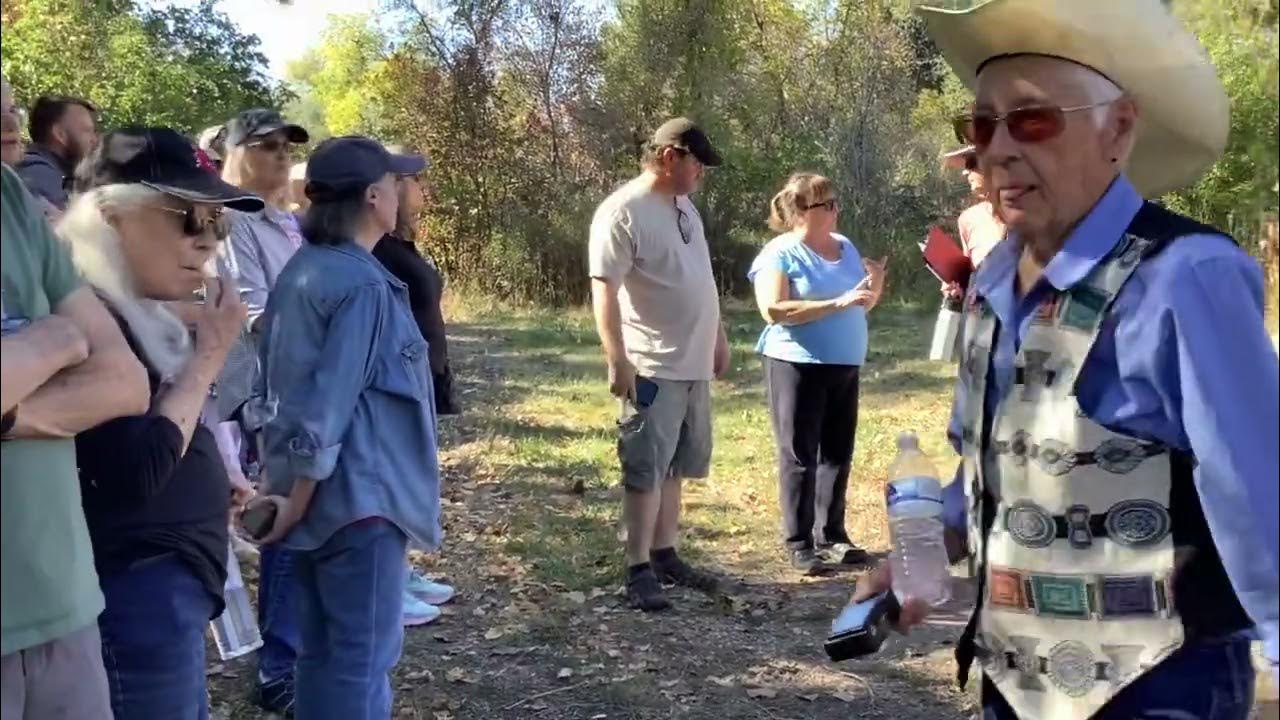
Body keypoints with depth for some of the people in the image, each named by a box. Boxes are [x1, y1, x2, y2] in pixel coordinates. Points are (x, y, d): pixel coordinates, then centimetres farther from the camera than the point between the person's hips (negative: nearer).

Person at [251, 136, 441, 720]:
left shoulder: (302, 270, 10)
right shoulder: (363, 285, -18)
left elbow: (282, 382, 13)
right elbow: (330, 402, -21)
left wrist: (291, 490, 16)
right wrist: (298, 501, -15)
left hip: (314, 493, 9)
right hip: (358, 495, -9)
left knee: (322, 649, 16)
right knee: (363, 656, 0)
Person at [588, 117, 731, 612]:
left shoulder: (684, 207, 14)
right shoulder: (622, 212, -13)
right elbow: (604, 289, -19)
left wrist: (718, 336, 22)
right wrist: (617, 360, -25)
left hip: (693, 364, 9)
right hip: (653, 368, -9)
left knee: (674, 467, 14)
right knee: (645, 470, -4)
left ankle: (663, 555, 24)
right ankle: (639, 571, 1)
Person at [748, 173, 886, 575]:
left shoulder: (845, 247, 12)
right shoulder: (780, 253, -10)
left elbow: (862, 306, 20)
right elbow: (773, 311, -22)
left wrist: (875, 286, -3)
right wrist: (838, 303, -24)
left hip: (845, 366, 7)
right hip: (797, 366, -7)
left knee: (839, 454, 11)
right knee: (799, 457, -2)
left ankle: (832, 535, 21)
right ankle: (799, 545, 4)